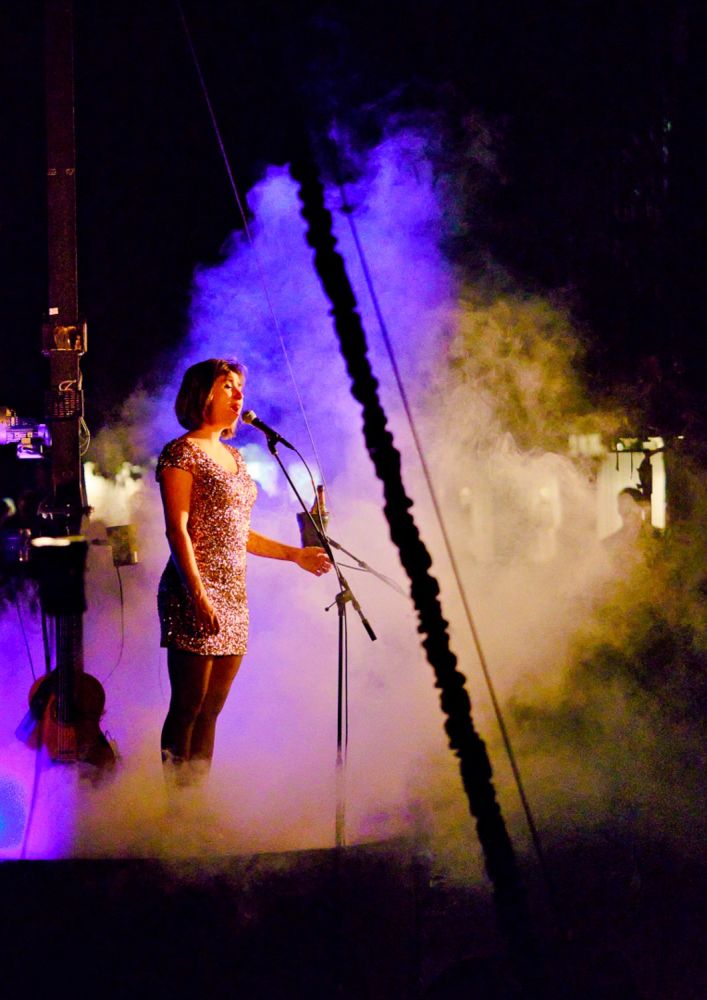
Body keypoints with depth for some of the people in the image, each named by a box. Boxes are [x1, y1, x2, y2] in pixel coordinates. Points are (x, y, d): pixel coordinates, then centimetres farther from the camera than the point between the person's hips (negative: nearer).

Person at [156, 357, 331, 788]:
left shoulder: (233, 457, 19)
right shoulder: (181, 453, -5)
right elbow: (177, 530, -13)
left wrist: (294, 554, 22)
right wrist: (198, 596, -21)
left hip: (234, 595, 8)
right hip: (196, 595, -8)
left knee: (212, 707, 7)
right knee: (188, 705, -7)